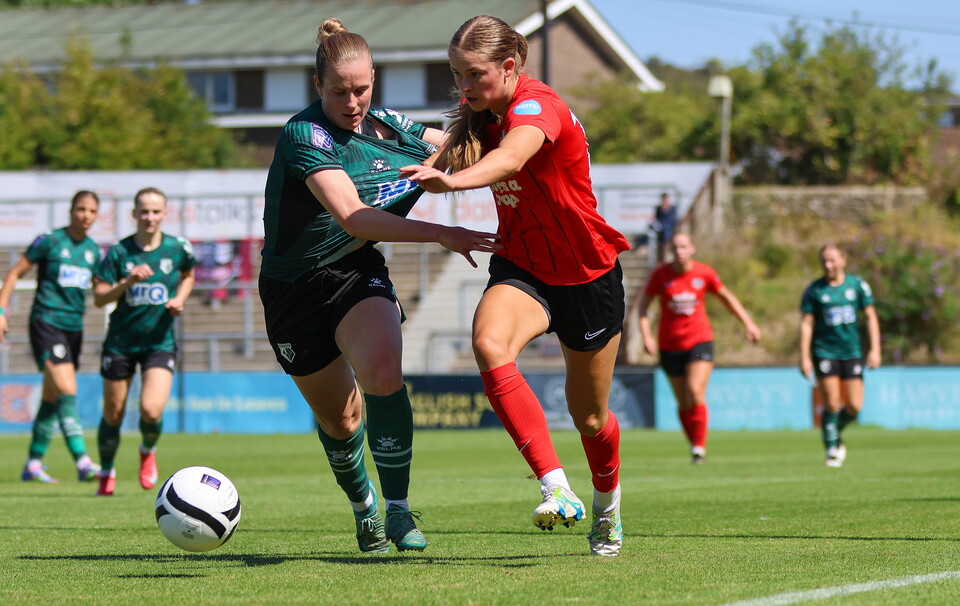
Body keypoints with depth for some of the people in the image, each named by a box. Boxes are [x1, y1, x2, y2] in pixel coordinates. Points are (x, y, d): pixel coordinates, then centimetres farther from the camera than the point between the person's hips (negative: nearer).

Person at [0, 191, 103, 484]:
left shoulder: (93, 250, 11)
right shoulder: (50, 241, -6)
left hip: (74, 327, 7)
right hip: (47, 323, -7)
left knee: (52, 398, 12)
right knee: (67, 391, -19)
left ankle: (33, 465, 20)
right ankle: (82, 462, -27)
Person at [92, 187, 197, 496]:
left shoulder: (178, 249, -3)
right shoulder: (119, 252, -6)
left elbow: (188, 276, 19)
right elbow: (99, 297, -7)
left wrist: (179, 299, 0)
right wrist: (128, 282, -23)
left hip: (160, 341, 0)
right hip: (121, 341, 0)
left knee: (151, 410, -18)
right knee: (112, 415, 7)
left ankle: (148, 451, 16)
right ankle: (107, 473, 32)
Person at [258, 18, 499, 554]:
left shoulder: (391, 129, -1)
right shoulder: (303, 136, -21)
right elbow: (353, 218, -33)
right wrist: (441, 235, -38)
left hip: (359, 272, 3)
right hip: (295, 287, -3)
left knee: (384, 374, -26)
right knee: (337, 417, 8)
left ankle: (399, 509, -15)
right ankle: (364, 509, 37)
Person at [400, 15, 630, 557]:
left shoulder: (538, 106, -25)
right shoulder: (481, 113, -4)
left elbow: (509, 158, -49)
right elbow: (449, 157, 20)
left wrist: (453, 181, -67)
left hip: (588, 273, -4)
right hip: (522, 268, 5)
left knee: (590, 419, 10)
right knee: (490, 344, -31)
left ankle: (608, 510, 44)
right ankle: (558, 491, -36)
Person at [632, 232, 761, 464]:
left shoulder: (704, 273, -3)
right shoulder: (661, 275, -5)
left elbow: (727, 297, 13)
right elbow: (642, 304, 4)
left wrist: (748, 323, 12)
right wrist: (646, 335, -7)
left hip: (699, 341, -1)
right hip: (670, 346, 1)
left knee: (695, 393, -18)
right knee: (683, 403, 5)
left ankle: (700, 447, -10)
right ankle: (694, 445, 22)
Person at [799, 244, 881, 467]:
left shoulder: (857, 285, 2)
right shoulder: (814, 290, -2)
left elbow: (870, 317, 5)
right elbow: (806, 323, -2)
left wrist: (875, 349, -3)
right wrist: (804, 357, -8)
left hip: (852, 351, 2)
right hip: (824, 351, -2)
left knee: (854, 406, -3)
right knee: (832, 404, -10)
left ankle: (835, 435, 25)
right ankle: (832, 449, 4)